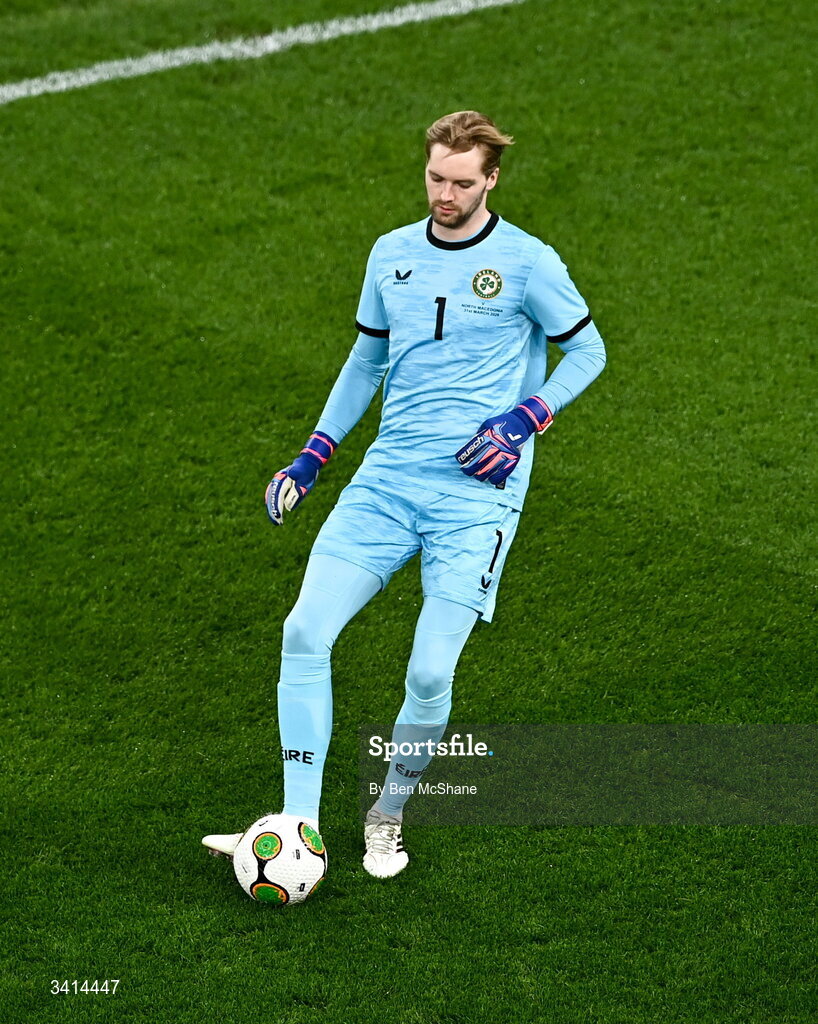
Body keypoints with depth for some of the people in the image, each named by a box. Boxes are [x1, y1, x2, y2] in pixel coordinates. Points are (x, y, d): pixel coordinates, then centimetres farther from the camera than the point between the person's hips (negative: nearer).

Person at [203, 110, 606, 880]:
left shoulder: (526, 262, -3)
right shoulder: (392, 254, 11)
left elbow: (587, 350, 6)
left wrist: (522, 420, -8)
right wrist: (311, 457, 17)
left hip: (475, 493, -4)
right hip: (387, 477, 4)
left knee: (430, 673, -11)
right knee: (305, 632, -12)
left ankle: (388, 815, 18)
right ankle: (298, 830, -6)